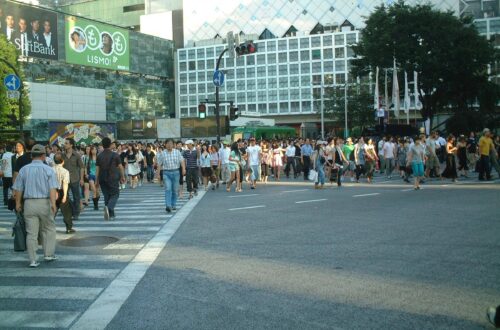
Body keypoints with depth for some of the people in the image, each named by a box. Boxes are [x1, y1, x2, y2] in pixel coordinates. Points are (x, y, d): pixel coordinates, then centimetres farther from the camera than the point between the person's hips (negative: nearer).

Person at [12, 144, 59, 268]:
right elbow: (52, 188, -14)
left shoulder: (24, 170, 5)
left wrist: (18, 203, 17)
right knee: (49, 229, 15)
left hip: (29, 203, 2)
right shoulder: (48, 170, -2)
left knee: (31, 233, 4)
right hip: (44, 202, -2)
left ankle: (33, 260, 6)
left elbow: (18, 189, 7)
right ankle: (49, 254, 16)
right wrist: (53, 203, -18)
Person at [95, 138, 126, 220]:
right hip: (113, 179, -3)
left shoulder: (99, 156, 2)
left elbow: (97, 169, 0)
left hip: (102, 179, 3)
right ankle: (108, 207, -25)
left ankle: (111, 214, 16)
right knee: (115, 194, 3)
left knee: (106, 196, 13)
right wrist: (123, 177, 10)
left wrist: (97, 181, 5)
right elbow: (120, 167, -2)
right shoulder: (115, 155, -4)